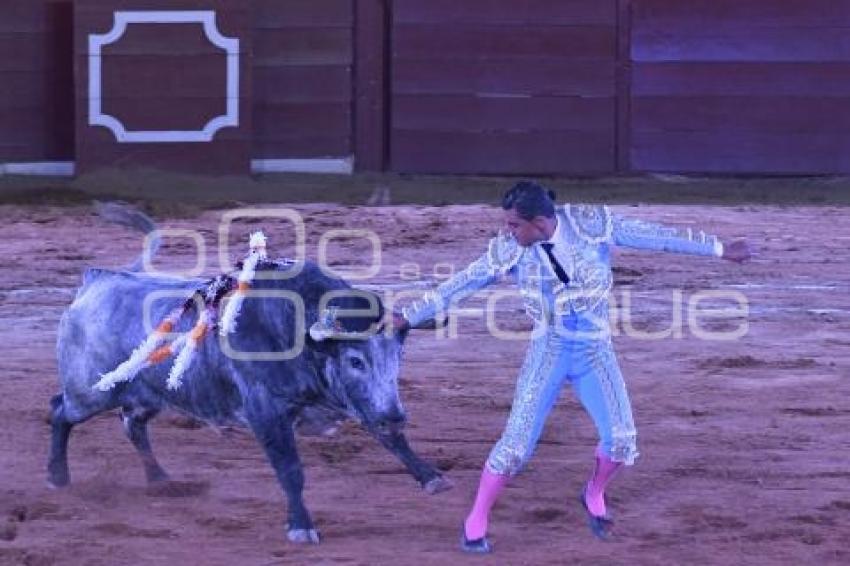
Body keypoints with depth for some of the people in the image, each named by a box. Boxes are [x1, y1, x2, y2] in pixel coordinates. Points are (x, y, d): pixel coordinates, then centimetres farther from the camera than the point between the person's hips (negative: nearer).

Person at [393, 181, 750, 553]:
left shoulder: (592, 225, -13)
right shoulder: (510, 250, -10)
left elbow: (654, 236, -10)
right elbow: (462, 284, -2)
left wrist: (718, 250, -7)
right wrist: (410, 316, 0)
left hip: (595, 350, 1)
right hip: (549, 351, -1)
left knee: (621, 439, -4)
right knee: (517, 441, -9)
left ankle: (594, 496, 28)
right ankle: (475, 523, 5)